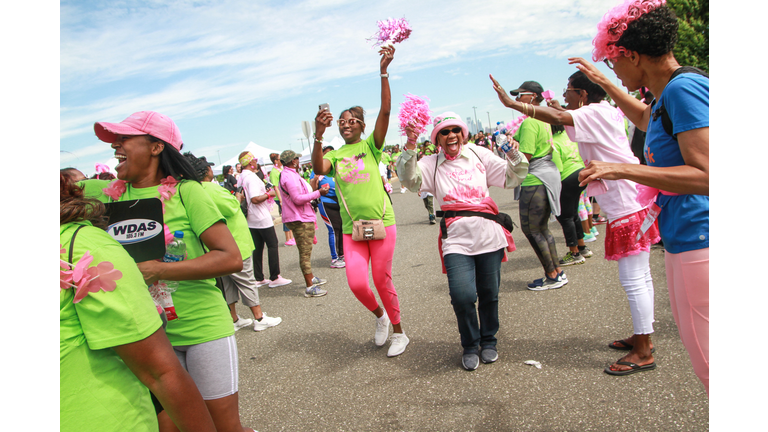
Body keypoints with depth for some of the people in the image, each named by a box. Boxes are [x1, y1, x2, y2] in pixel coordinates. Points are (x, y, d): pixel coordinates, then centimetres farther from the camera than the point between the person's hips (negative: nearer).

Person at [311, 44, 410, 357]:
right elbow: (318, 168, -13)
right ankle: (380, 315, 25)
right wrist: (318, 136, -28)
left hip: (381, 222, -2)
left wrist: (383, 72, -18)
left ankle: (399, 332, 25)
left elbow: (385, 111, -9)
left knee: (382, 281, 4)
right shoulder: (335, 155, 11)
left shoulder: (371, 145, 5)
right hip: (351, 228, 2)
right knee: (357, 283, -7)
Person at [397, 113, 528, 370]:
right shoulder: (431, 165, 7)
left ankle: (488, 341, 36)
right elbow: (410, 179, -12)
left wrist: (513, 154, -9)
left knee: (489, 294, 8)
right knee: (462, 295, -15)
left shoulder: (479, 154, 9)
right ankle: (470, 345, 13)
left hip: (488, 235, 2)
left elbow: (512, 178, 9)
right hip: (456, 240, -1)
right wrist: (410, 147, -23)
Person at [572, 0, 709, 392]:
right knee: (698, 350, 20)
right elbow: (645, 118, 39)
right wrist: (603, 82, 40)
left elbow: (704, 175, -23)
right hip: (682, 242, 10)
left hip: (698, 239, -10)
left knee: (707, 360, -2)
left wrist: (623, 170, -23)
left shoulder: (684, 88, -16)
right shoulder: (669, 92, 14)